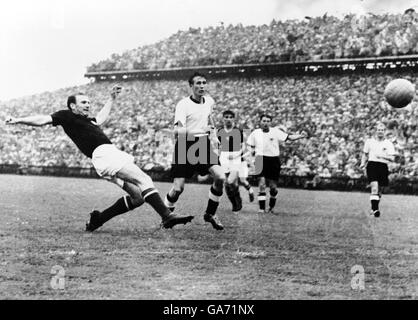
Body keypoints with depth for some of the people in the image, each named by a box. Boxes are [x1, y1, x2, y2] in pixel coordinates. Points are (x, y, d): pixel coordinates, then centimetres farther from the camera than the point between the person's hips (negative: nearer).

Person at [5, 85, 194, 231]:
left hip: (114, 155, 9)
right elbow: (44, 120, -2)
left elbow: (101, 118, 51)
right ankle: (166, 216, -28)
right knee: (144, 180, -21)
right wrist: (19, 120, -13)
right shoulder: (67, 116, 8)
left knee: (138, 196, 3)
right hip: (103, 154, -9)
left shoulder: (88, 120, 30)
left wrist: (112, 99, 55)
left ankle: (98, 219, 12)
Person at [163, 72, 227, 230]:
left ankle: (210, 214, 5)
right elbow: (177, 132, -25)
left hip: (204, 145, 5)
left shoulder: (209, 101, 6)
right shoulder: (183, 104, -14)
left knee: (220, 177, -15)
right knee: (178, 188, -9)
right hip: (185, 146, -5)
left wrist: (213, 137, 18)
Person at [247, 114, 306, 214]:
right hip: (261, 160, 0)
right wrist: (252, 151, -3)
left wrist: (301, 136, -18)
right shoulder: (255, 133, 5)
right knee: (262, 184, -13)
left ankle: (271, 207, 28)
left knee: (273, 186, 5)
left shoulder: (275, 131, 0)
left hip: (273, 161, 0)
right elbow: (251, 146, 17)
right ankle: (261, 208, -7)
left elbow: (289, 137, -4)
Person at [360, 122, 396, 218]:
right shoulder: (369, 141, 9)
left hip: (383, 166, 2)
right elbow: (365, 154, 20)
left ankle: (374, 208, 28)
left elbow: (392, 158, -1)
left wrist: (382, 156, -15)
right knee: (374, 186, -20)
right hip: (372, 164, -2)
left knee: (380, 189, 9)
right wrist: (363, 163, 5)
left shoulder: (388, 144, 6)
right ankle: (375, 209, -27)